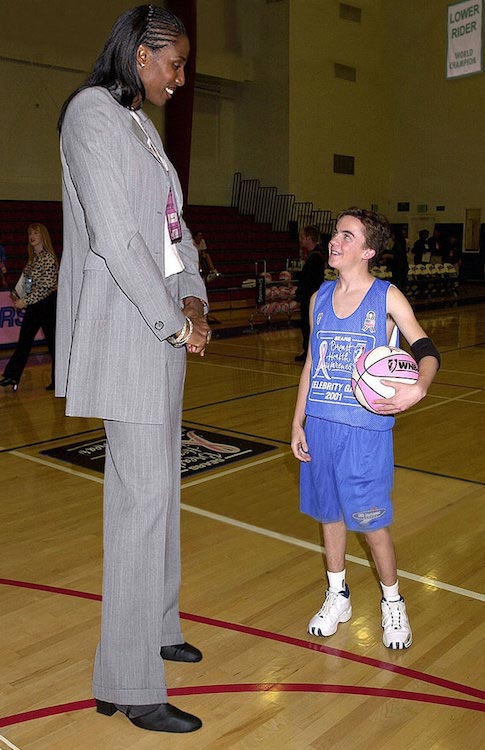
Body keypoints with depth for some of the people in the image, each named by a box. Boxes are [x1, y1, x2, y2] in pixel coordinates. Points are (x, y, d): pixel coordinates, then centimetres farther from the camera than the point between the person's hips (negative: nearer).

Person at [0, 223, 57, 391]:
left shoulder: (49, 258, -14)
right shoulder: (33, 258, 11)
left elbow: (46, 287, -20)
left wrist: (26, 301, -21)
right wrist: (18, 296, 6)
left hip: (47, 304, -8)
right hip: (32, 305, 8)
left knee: (53, 342, 1)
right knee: (24, 341, 9)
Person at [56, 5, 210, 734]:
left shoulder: (142, 126, 20)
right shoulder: (93, 114, -9)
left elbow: (174, 228, 17)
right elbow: (113, 237, -18)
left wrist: (194, 300, 1)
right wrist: (177, 322, -13)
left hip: (163, 330, 9)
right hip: (125, 332, -9)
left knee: (157, 486, 15)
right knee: (144, 497, -8)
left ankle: (153, 627, 31)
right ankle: (129, 685, 3)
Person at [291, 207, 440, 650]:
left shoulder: (387, 298, -5)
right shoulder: (320, 298, 8)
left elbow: (427, 350, -9)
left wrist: (418, 388, -30)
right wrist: (298, 422, 11)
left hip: (366, 428, -4)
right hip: (321, 425, 4)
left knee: (371, 519, 2)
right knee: (329, 511, 13)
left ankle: (392, 602, 26)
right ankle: (337, 596, 33)